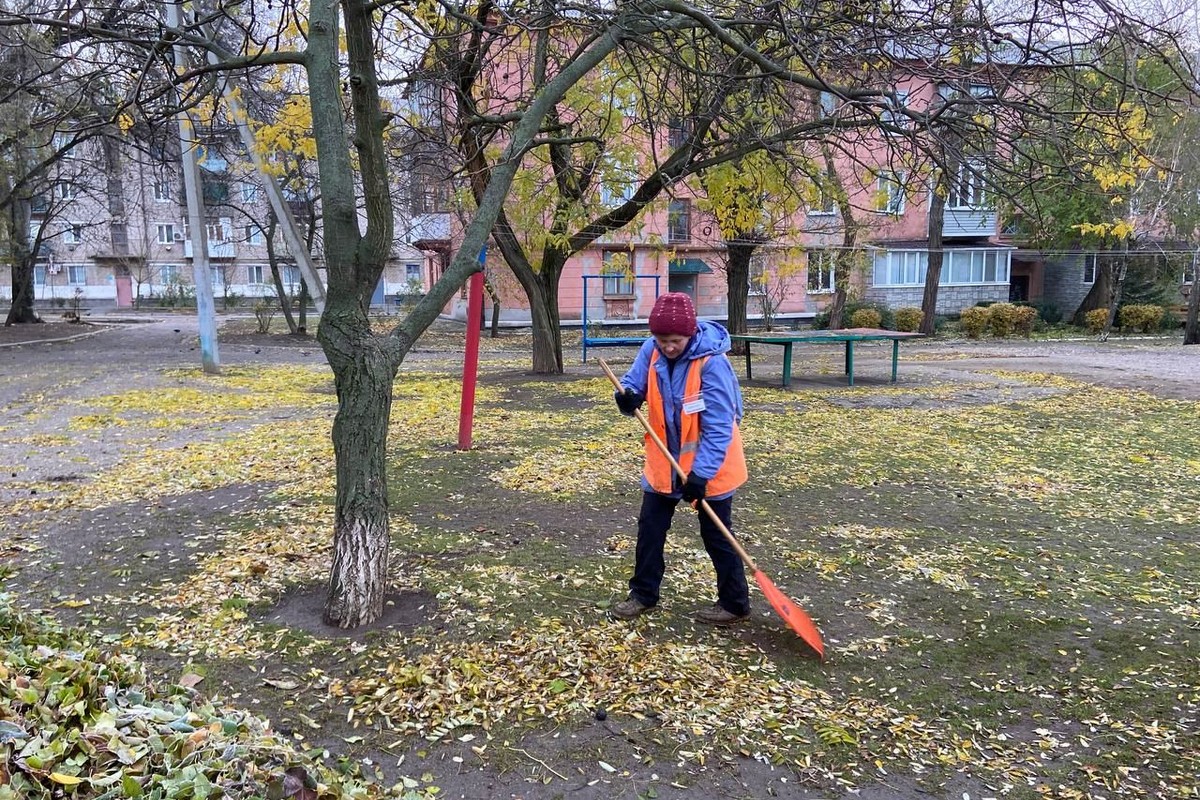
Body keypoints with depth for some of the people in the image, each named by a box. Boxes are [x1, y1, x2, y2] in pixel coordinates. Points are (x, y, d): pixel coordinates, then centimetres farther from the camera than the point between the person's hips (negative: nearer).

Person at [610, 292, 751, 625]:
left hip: (709, 466, -5)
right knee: (650, 526, 13)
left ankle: (735, 603, 23)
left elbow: (719, 427, -26)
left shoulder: (712, 361, -26)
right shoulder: (651, 351, -9)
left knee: (716, 535, 7)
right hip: (664, 462, 6)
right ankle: (643, 593, 30)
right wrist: (628, 397, -26)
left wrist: (701, 473, -30)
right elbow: (633, 385, -1)